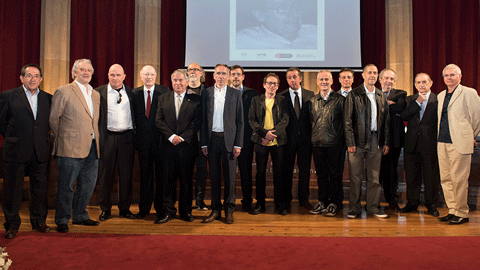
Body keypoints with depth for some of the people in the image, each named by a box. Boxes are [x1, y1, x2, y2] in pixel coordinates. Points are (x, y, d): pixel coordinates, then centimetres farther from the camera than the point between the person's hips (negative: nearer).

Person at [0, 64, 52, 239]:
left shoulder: (48, 98, 8)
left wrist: (44, 136, 8)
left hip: (40, 152, 3)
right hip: (16, 151, -2)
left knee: (40, 188, 9)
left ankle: (39, 222, 23)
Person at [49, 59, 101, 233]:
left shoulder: (96, 94, 15)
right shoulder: (63, 91, -4)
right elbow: (53, 118, -2)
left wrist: (96, 139, 14)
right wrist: (62, 138, 2)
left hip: (92, 147, 6)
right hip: (71, 147, -6)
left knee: (88, 185, 13)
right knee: (66, 186, 2)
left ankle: (80, 216, 28)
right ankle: (62, 221, 16)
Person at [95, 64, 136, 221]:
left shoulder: (131, 92, 9)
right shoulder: (99, 92, 4)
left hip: (127, 137, 2)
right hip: (107, 137, -1)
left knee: (126, 174, 6)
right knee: (106, 174, 5)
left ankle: (125, 208, 18)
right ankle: (105, 209, 17)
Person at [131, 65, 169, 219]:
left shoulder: (164, 91, 0)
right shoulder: (135, 93, 9)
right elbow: (134, 117, 8)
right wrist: (135, 138, 1)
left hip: (160, 138, -2)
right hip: (143, 140, 3)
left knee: (161, 173, 5)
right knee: (145, 174, 10)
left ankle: (160, 207, 18)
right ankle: (144, 208, 21)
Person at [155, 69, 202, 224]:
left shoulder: (195, 100, 4)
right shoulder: (163, 99, 12)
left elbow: (197, 122, -3)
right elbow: (159, 121, 3)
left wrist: (182, 138, -12)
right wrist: (171, 136, -10)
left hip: (187, 145, -1)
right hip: (168, 145, 2)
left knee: (186, 179, 5)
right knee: (169, 179, 3)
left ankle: (186, 211, 18)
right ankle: (168, 211, 13)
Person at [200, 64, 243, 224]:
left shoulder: (235, 94, 4)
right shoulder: (206, 93, 8)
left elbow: (240, 121, 2)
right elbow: (203, 120, 7)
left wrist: (238, 144, -5)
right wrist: (204, 143, 1)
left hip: (229, 139, -1)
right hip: (212, 139, 1)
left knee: (230, 176, 3)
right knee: (214, 176, 7)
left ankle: (229, 211, 16)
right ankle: (215, 209, 19)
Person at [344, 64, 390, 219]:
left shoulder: (382, 96, 13)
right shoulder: (353, 95, -1)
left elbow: (386, 121, 13)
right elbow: (348, 121, -5)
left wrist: (386, 142, 7)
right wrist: (350, 142, -11)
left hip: (376, 141, 4)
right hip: (358, 141, -4)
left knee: (374, 176, 8)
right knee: (356, 176, 2)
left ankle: (373, 207, 19)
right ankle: (354, 207, 13)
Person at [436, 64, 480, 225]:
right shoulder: (440, 96, 17)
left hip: (459, 143, -6)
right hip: (442, 143, 7)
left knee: (459, 179, -4)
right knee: (445, 179, 8)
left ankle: (462, 213, 8)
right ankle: (452, 211, 19)